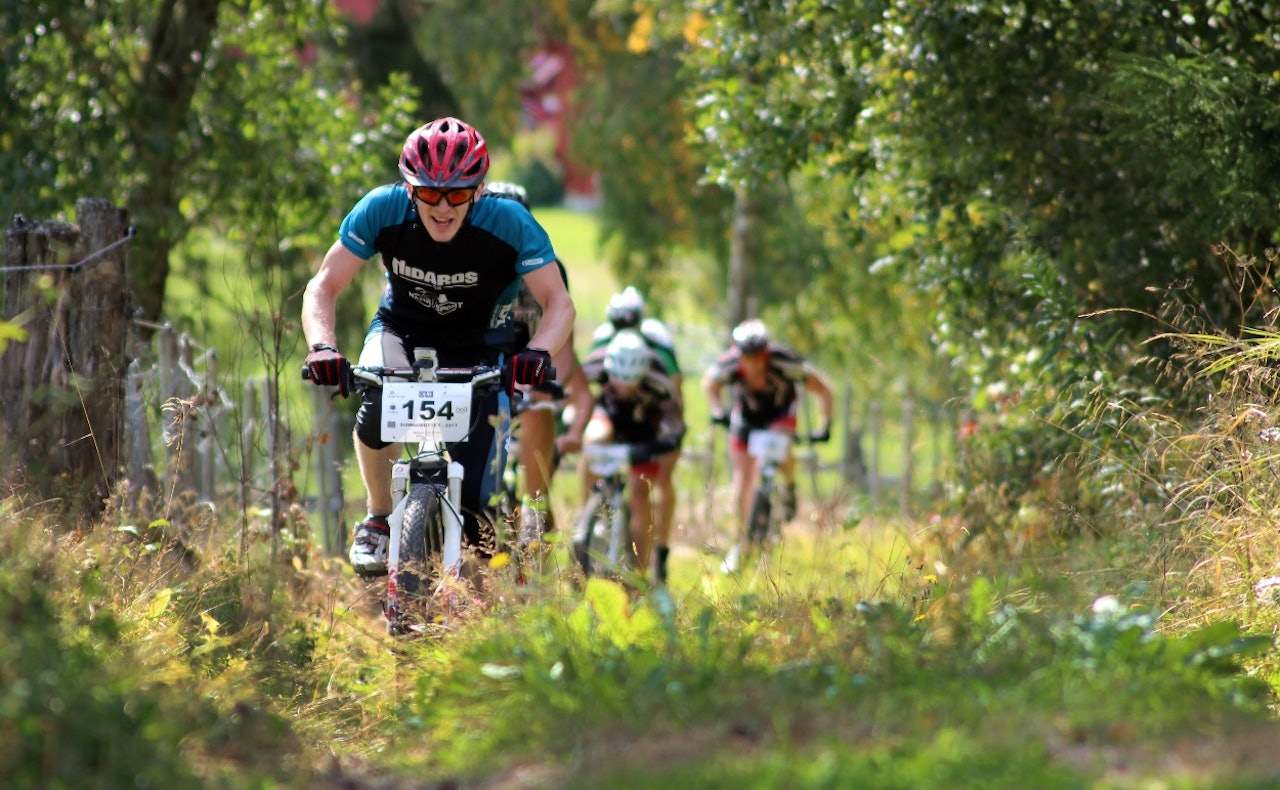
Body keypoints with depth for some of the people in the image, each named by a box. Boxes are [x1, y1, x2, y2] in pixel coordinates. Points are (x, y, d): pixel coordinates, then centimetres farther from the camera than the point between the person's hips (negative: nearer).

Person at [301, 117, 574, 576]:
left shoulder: (509, 224, -28)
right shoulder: (382, 210, -25)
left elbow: (559, 303, -27)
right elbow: (324, 286, -22)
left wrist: (538, 353, -49)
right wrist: (322, 346, -42)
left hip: (478, 349, -1)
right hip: (403, 331, 1)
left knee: (473, 500, -12)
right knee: (379, 400, -35)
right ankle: (379, 518, -9)